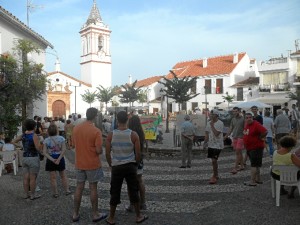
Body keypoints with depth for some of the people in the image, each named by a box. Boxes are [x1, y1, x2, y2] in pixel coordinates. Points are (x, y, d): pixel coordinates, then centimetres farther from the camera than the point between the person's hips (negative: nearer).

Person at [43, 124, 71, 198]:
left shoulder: (46, 140, -5)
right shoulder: (61, 138, -8)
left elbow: (44, 152, -10)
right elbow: (63, 150, -14)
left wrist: (52, 159, -15)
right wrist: (59, 159, -14)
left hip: (50, 160, 0)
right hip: (60, 158, 1)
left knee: (53, 177, 9)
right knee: (63, 176, 16)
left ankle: (55, 193, 17)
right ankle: (67, 190, 24)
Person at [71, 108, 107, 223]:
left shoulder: (76, 128, -1)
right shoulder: (96, 131, -19)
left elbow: (73, 145, 10)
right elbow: (99, 151, -18)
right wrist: (100, 150, 3)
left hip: (79, 164, 5)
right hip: (93, 164, -5)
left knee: (79, 188, 14)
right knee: (93, 188, 6)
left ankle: (75, 214, 24)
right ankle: (95, 214, 19)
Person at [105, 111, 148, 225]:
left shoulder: (111, 135, -8)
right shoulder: (133, 134, -9)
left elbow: (107, 153, -3)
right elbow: (138, 153, -6)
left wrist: (111, 165, 12)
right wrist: (136, 163, 12)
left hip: (116, 167, 0)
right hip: (130, 166, 0)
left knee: (115, 193, 11)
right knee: (134, 191, 13)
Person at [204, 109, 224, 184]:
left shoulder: (220, 123, -14)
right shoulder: (209, 123, 8)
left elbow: (216, 134, -24)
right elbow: (207, 133, 16)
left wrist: (212, 125, -20)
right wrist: (205, 142, 12)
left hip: (217, 145, -7)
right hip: (210, 144, 7)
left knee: (214, 160, -11)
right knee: (213, 160, 14)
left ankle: (214, 176, 3)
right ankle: (216, 175, 29)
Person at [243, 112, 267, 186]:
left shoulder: (256, 124, -19)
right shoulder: (246, 124, 8)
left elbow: (265, 131, -31)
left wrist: (260, 138, -17)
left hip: (256, 147, -10)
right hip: (249, 147, 10)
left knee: (254, 164, -7)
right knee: (256, 164, 18)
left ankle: (252, 181, -3)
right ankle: (258, 179, 29)